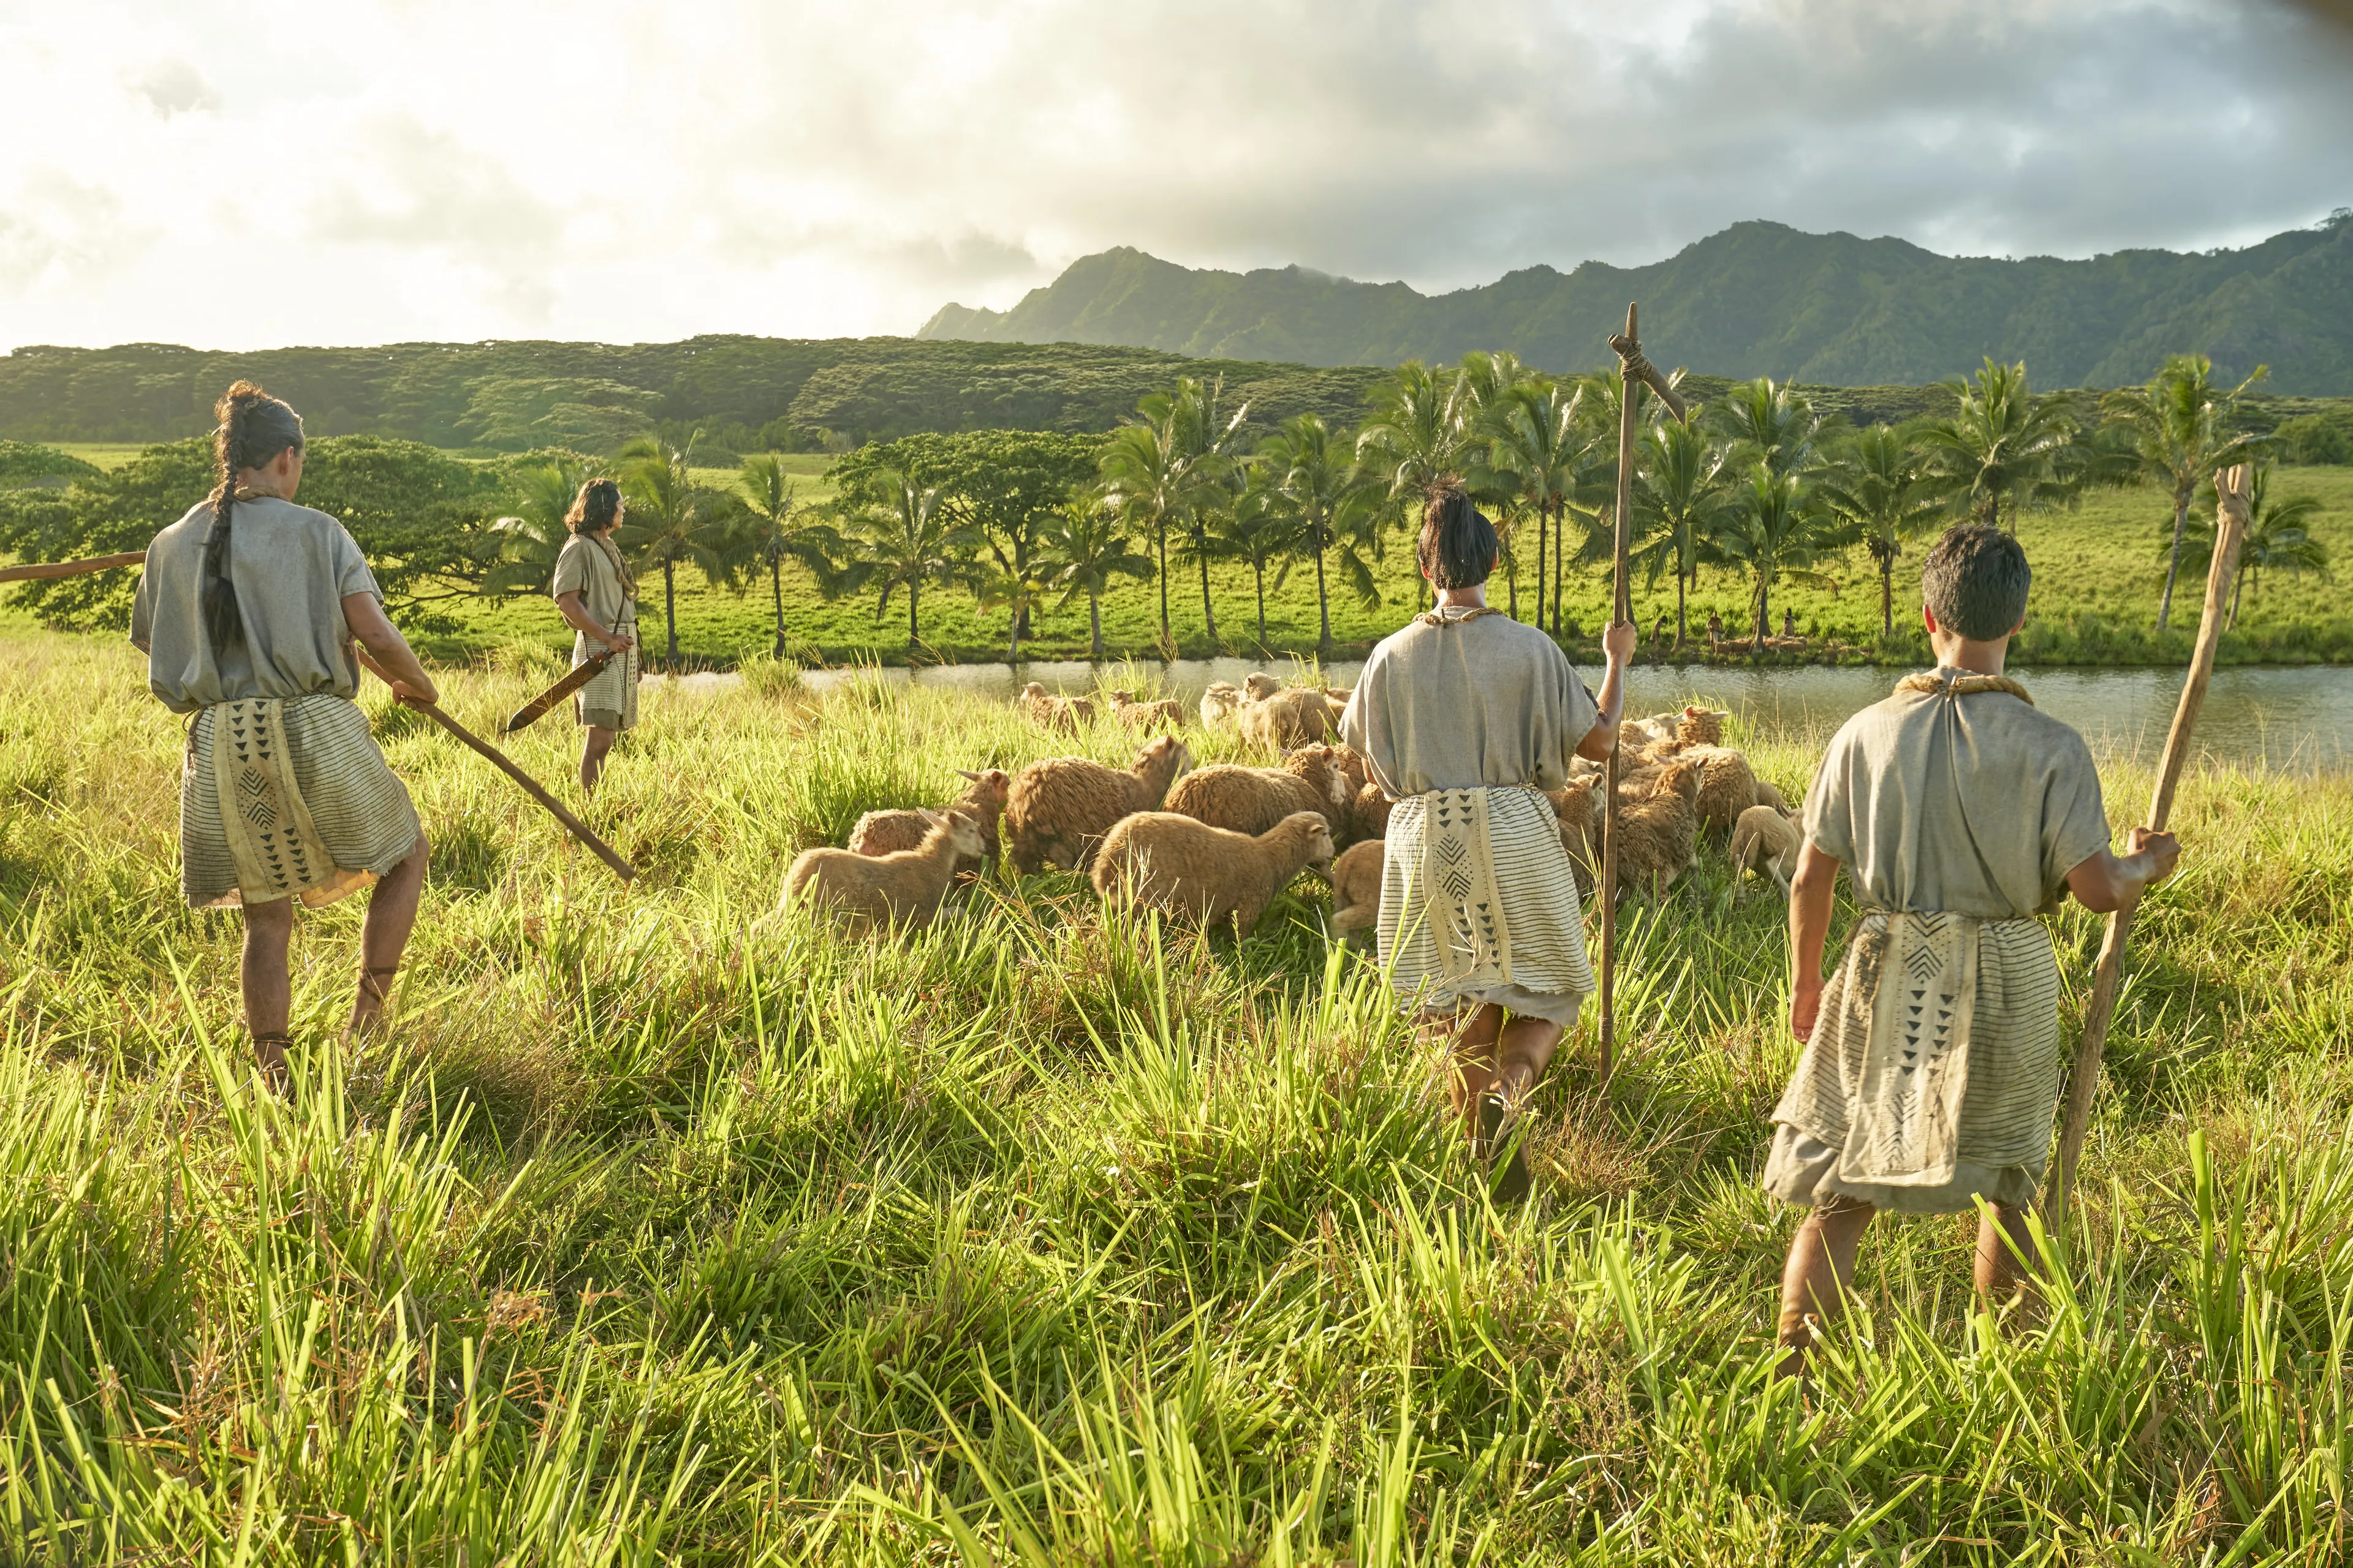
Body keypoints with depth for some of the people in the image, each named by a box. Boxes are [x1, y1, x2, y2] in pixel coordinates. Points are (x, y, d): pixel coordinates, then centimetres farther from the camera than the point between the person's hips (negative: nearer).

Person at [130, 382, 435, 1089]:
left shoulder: (172, 546, 10)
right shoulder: (318, 533, -2)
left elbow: (153, 651, 16)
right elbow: (378, 638, -8)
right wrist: (420, 686, 11)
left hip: (221, 745, 4)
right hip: (315, 731, -4)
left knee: (266, 922, 12)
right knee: (405, 855, 19)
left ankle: (276, 1084, 11)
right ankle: (367, 1019, 7)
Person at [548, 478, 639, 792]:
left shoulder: (607, 547, 21)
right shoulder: (580, 547, -7)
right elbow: (566, 600, -16)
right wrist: (608, 638, -19)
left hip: (622, 650, 9)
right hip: (598, 650, -9)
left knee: (604, 738, 8)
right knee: (599, 737, -12)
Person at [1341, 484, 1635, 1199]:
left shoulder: (1393, 656, -2)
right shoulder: (1531, 649, -8)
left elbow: (1375, 769, 8)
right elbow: (1599, 740, -1)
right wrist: (1617, 661, 13)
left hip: (1426, 839, 2)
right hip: (1514, 835, -2)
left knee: (1469, 1008, 13)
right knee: (1549, 992, 11)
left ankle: (1484, 1153, 15)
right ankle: (1510, 1090, -18)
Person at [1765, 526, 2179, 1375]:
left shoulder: (1868, 732, -5)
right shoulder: (2050, 747, -11)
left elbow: (1811, 875, -1)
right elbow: (2096, 886, -12)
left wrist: (1806, 981, 13)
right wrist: (2147, 864, 12)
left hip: (1887, 981, 1)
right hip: (2004, 986, -1)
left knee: (1840, 1192, 7)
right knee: (2008, 1187, 19)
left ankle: (1788, 1374, 7)